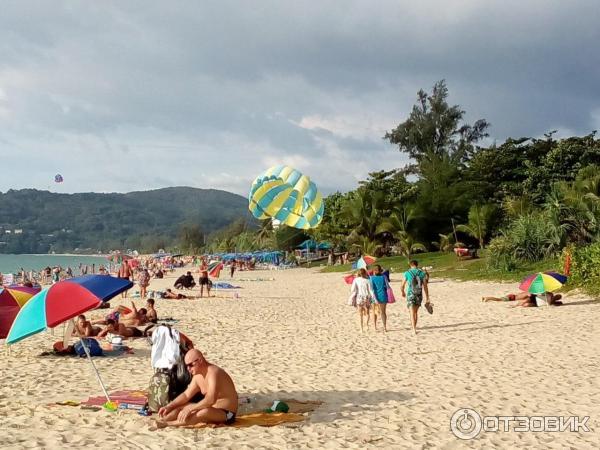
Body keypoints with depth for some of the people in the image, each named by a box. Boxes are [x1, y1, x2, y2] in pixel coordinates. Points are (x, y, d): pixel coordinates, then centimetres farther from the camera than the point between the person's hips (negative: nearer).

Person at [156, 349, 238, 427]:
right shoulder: (198, 376, 5)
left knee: (204, 412, -38)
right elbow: (186, 395, 13)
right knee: (179, 407, 6)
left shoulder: (213, 373, -24)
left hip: (226, 413, -10)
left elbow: (211, 400, -36)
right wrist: (169, 406, 1)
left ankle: (168, 424, -35)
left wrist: (190, 409, -35)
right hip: (212, 408, 10)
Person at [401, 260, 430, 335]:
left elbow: (403, 285, 5)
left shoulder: (407, 273, -3)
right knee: (416, 312, 19)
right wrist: (427, 299, 5)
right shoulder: (422, 273, 1)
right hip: (419, 295, 3)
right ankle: (414, 327, 29)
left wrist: (403, 292, 26)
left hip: (410, 295, -3)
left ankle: (414, 329, -19)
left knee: (412, 313, -6)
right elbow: (425, 286, 1)